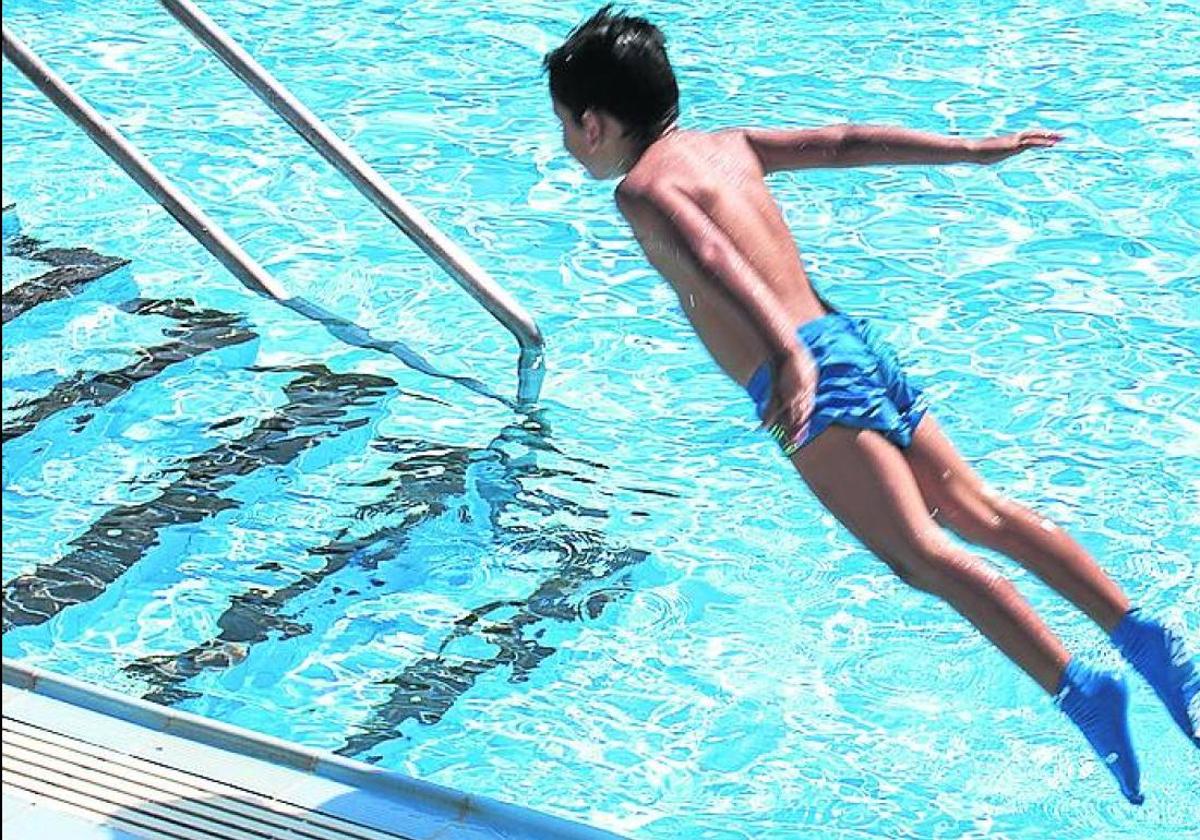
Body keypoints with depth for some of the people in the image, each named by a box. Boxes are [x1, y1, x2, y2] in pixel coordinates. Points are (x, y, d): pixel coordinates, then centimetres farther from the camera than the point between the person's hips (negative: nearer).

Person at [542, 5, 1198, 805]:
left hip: (814, 374, -9)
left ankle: (1080, 688, -25)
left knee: (925, 553, -15)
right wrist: (973, 150, 21)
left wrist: (787, 357, -36)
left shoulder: (643, 187, -4)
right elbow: (843, 143, 18)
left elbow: (714, 260, -22)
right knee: (977, 510, 10)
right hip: (853, 340, 9)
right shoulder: (727, 145, 19)